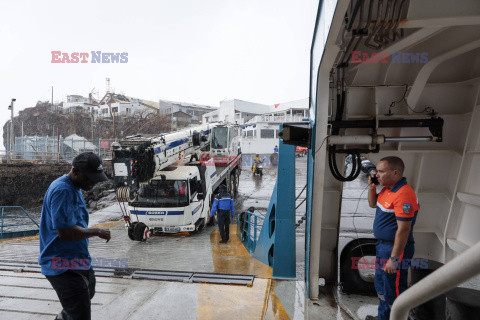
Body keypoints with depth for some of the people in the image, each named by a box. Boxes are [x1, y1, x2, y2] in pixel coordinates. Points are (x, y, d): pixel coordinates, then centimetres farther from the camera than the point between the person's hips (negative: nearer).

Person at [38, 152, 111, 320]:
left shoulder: (74, 188, 10)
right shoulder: (62, 191, -23)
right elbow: (65, 231, -28)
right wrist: (97, 231, -18)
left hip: (78, 261, 10)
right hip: (64, 266, -10)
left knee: (87, 294, 31)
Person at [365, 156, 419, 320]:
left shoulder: (403, 194, -26)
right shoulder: (387, 189, 6)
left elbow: (403, 230, -27)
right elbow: (373, 204, 23)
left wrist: (394, 259, -25)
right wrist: (371, 187, 4)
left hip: (395, 248, -11)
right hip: (383, 245, 11)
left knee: (393, 291, 3)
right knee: (380, 285, 26)